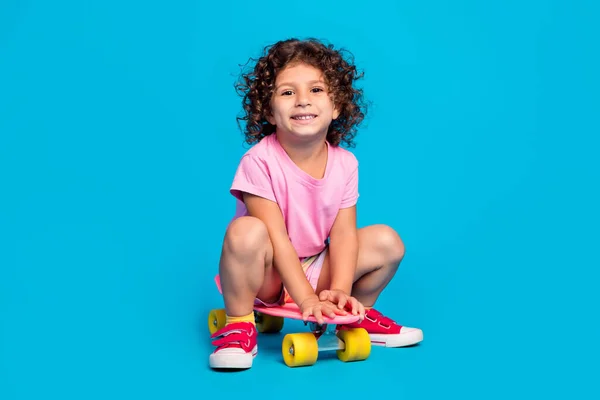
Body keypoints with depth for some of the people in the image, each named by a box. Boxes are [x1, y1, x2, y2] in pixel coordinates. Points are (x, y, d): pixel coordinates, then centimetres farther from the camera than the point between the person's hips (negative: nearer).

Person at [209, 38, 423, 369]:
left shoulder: (344, 163, -8)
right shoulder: (259, 162, -23)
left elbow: (343, 232, -10)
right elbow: (276, 237, -25)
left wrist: (339, 291, -24)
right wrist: (307, 299, -29)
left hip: (315, 271, 5)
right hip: (266, 277, -5)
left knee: (387, 241, -6)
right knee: (246, 231, -35)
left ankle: (358, 315, 17)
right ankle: (239, 324, -16)